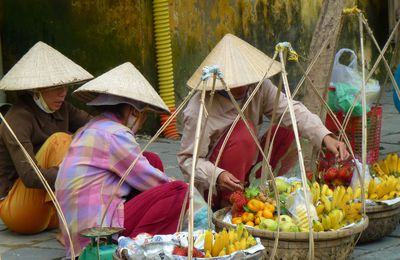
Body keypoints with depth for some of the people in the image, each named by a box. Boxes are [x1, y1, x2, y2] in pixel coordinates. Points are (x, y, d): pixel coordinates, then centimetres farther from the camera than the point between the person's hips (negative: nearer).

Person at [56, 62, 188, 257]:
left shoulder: (90, 130, 20)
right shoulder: (115, 133, -10)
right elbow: (145, 178, -5)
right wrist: (170, 183, 13)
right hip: (98, 228, -10)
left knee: (153, 160, 16)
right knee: (179, 191, -13)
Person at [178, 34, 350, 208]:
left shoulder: (259, 88, -10)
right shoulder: (200, 110, -25)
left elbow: (292, 111, -19)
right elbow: (187, 159, -21)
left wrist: (325, 136, -35)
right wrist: (217, 176, -39)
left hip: (246, 169, 6)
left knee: (289, 131, -9)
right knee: (243, 131, -29)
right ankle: (229, 205, -19)